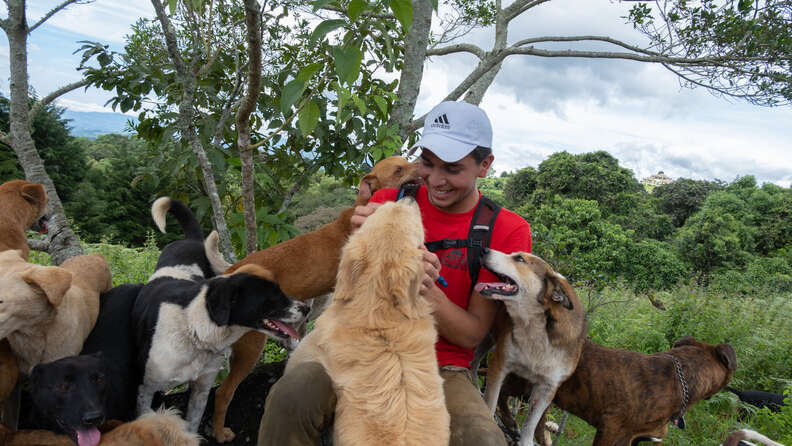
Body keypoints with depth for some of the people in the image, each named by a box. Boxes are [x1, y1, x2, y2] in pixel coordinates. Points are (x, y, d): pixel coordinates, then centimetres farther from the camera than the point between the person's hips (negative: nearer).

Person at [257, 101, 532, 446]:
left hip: (444, 368, -1)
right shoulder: (389, 200, 2)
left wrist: (429, 294, -24)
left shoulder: (508, 231, -3)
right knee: (290, 396, -28)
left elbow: (474, 334, -3)